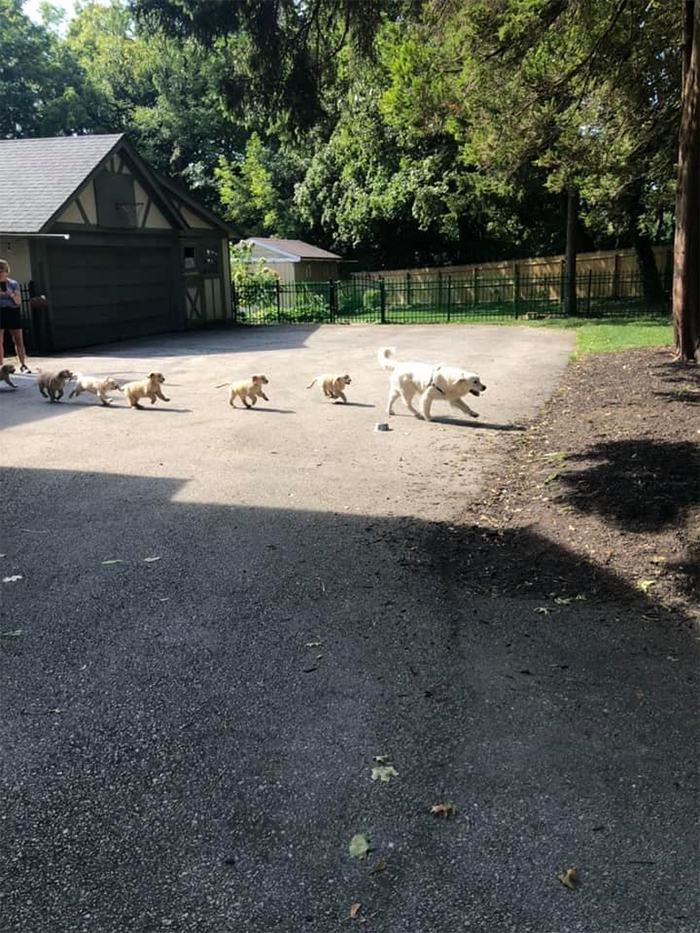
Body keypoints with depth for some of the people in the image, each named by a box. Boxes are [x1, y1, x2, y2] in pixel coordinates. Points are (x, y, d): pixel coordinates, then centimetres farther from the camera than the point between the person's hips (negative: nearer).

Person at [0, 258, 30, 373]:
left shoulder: (13, 284, 4)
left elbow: (18, 302, 1)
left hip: (13, 312, 0)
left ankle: (23, 364, 3)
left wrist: (12, 295, -17)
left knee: (19, 340, 0)